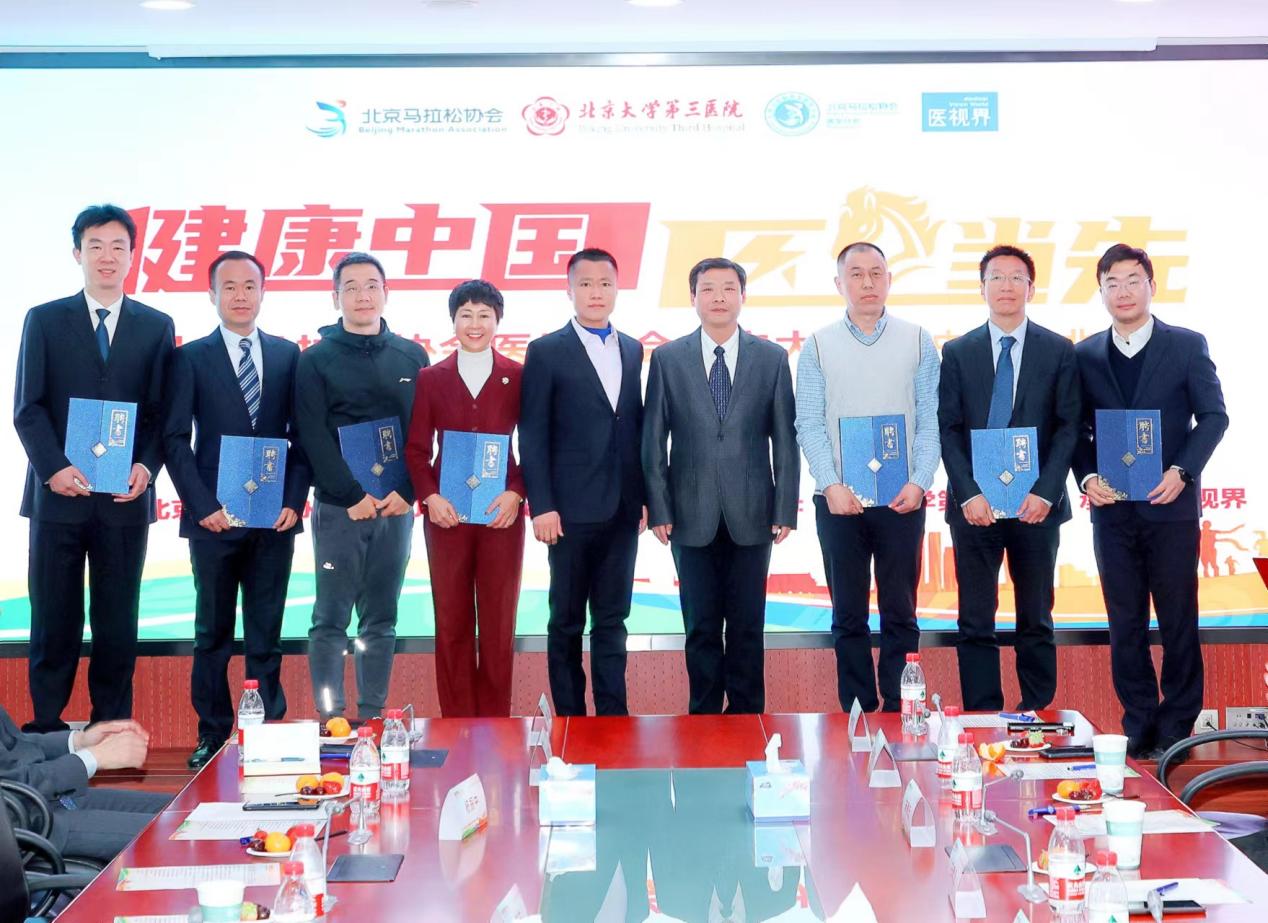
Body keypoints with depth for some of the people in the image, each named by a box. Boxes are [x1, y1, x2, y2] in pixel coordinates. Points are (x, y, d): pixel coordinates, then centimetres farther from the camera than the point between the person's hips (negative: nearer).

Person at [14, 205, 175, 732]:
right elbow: (28, 407, 1)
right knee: (54, 618, 4)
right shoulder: (44, 321, 6)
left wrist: (146, 466, -10)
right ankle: (46, 727, 12)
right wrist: (54, 468, -12)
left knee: (117, 620, 5)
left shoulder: (156, 327, 8)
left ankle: (113, 728, 13)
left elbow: (163, 411, 6)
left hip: (126, 496, 1)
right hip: (59, 493, 0)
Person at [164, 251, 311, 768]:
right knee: (214, 632, 6)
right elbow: (176, 439, -1)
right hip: (214, 515, -1)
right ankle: (213, 734, 15)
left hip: (276, 515, 2)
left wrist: (294, 500, -4)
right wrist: (202, 505, -10)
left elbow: (301, 434, 8)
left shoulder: (287, 355, 8)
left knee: (266, 632, 7)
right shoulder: (191, 357, 3)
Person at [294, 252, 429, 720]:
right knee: (331, 620, -1)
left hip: (396, 506, 3)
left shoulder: (412, 357, 9)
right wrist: (353, 496, -12)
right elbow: (313, 438, -5)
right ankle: (330, 719, 4)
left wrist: (406, 492, -6)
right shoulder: (316, 360, 1)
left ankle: (373, 717, 13)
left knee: (381, 621, 7)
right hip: (338, 507, -3)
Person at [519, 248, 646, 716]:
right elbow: (533, 436, -6)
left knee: (612, 619, 8)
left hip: (622, 510, 4)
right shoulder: (546, 352, -2)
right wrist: (541, 506, -12)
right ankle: (569, 717, 13)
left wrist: (643, 495, 8)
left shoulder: (632, 350, 12)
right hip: (572, 510, -4)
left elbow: (636, 426, 13)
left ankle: (613, 714, 13)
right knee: (567, 621, 5)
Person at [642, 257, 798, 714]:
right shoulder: (667, 358, 3)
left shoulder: (772, 358, 4)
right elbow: (653, 441, 3)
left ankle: (747, 713, 18)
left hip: (751, 514, 0)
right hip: (692, 515, 0)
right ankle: (705, 712, 18)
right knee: (701, 626, 6)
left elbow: (785, 440, 4)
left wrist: (785, 510, -2)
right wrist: (659, 510, -3)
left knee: (747, 625, 7)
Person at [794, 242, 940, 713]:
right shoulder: (818, 347, 4)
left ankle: (898, 714, 11)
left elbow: (931, 420, 1)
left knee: (900, 613, 4)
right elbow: (809, 424, 0)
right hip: (839, 500, 0)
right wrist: (831, 486, -12)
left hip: (902, 498, 0)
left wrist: (919, 481, -11)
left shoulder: (917, 342, 5)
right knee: (848, 616, 6)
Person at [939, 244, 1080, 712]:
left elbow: (1068, 427, 0)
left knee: (1036, 620, 8)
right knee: (975, 621, 2)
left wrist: (1045, 492, -11)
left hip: (1037, 504, 0)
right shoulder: (957, 352, 6)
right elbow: (947, 429, 1)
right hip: (974, 505, 0)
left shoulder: (1059, 351, 5)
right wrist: (968, 494, -10)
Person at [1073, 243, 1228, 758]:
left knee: (1178, 620, 4)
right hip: (1112, 508, 2)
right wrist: (1086, 477, -9)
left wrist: (1181, 471, -13)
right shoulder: (1085, 356, 7)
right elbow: (1077, 429, 8)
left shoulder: (1187, 346, 1)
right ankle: (1139, 724, 15)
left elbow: (1213, 416, 0)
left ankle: (1176, 725, 13)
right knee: (1125, 623, 7)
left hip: (1170, 504, -2)